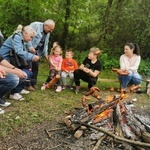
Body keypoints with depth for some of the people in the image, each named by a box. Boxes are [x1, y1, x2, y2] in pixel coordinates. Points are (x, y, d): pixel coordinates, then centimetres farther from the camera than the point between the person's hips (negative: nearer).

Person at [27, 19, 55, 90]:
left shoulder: (47, 33, 12)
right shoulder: (35, 25, -15)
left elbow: (45, 44, 19)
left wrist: (45, 54, 14)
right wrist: (30, 47, -26)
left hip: (37, 52, 8)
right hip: (28, 50, -8)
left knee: (35, 66, 7)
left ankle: (33, 83, 16)